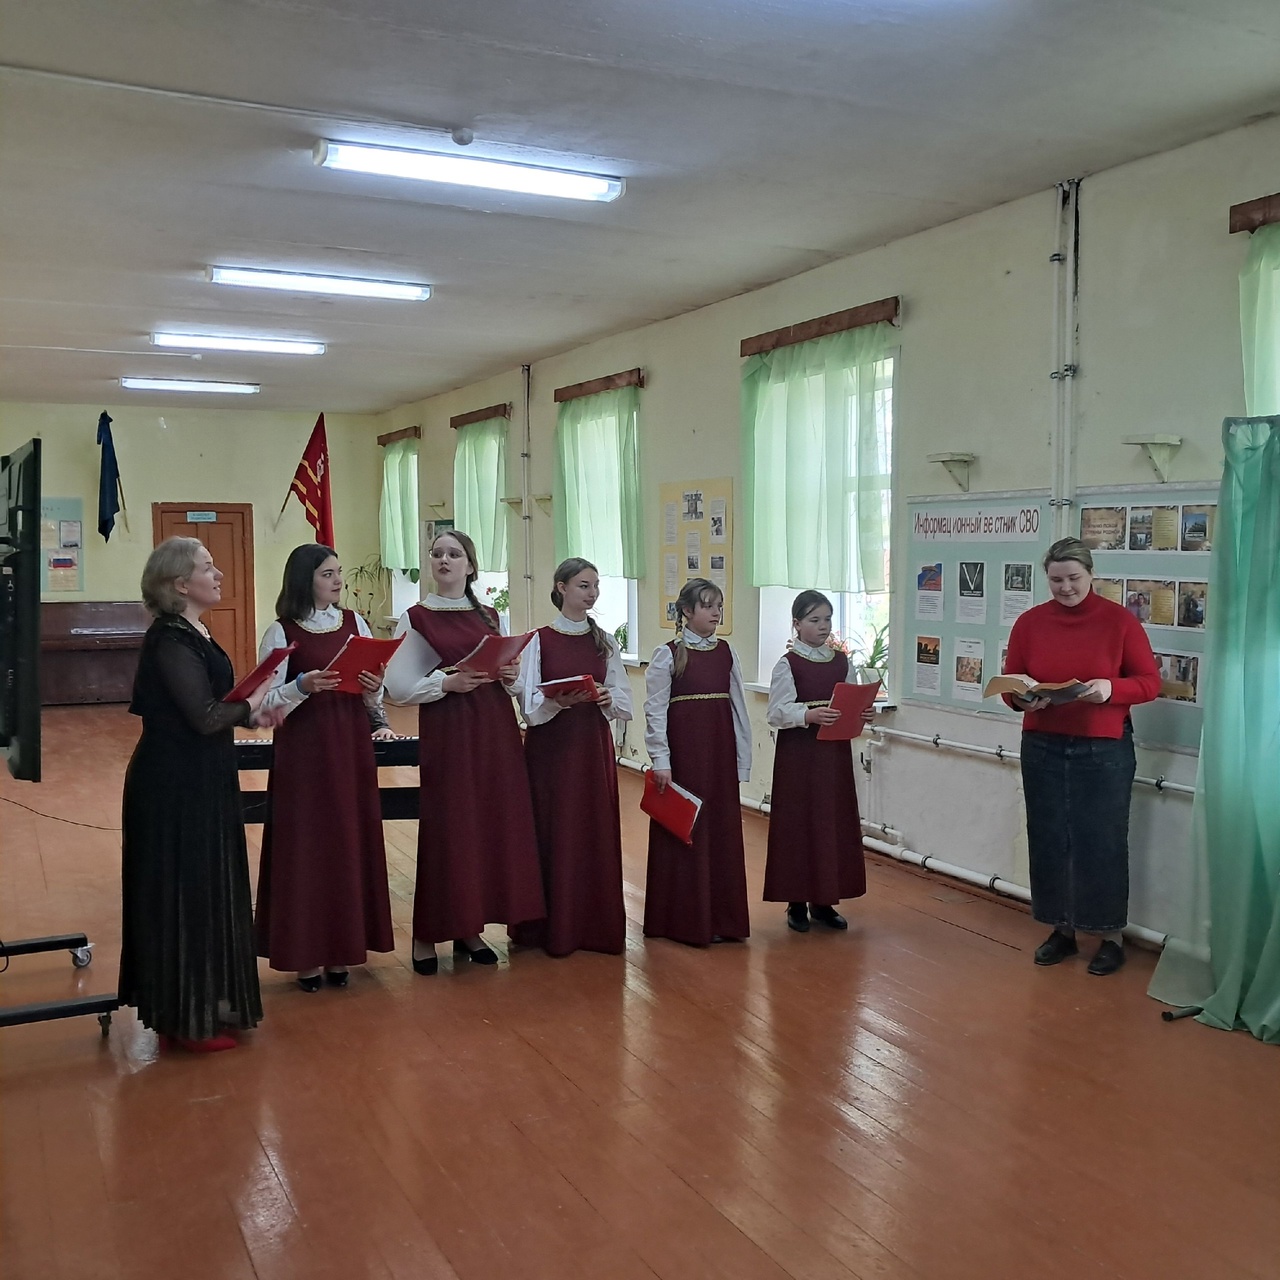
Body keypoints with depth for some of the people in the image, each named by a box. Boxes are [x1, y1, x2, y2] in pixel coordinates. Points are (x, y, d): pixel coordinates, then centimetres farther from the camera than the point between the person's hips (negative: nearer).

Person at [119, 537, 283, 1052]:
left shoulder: (193, 633, 10)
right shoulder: (170, 639, -19)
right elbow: (205, 716, -24)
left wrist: (249, 715, 5)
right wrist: (250, 706, -7)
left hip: (198, 782, 10)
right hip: (178, 787, -10)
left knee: (204, 887, 16)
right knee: (185, 891, 0)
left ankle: (200, 1002, 29)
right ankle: (188, 1018, 12)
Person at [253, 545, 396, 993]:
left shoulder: (355, 622, 7)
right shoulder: (281, 633, -4)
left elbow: (373, 690, 12)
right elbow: (267, 700, -7)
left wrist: (374, 688, -10)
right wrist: (301, 686, -24)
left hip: (352, 744, 4)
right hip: (304, 748, -4)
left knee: (351, 843, 8)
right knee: (305, 846, 1)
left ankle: (341, 948, 20)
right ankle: (306, 953, 12)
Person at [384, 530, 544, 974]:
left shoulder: (489, 617, 12)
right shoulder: (416, 619, -1)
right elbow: (398, 688, -6)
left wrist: (510, 678, -4)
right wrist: (445, 682, -19)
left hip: (495, 729, 5)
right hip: (446, 730, -4)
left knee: (493, 823, 5)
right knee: (446, 827, -3)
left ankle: (470, 929, 18)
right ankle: (427, 934, 10)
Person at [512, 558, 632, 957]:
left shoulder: (606, 644, 7)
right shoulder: (539, 641, -2)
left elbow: (625, 703, 5)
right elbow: (529, 704, -8)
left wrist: (607, 698, -16)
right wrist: (558, 700, -27)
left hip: (594, 747, 3)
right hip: (550, 747, -3)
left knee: (596, 833, 4)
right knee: (550, 833, 0)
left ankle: (596, 924, 16)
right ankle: (551, 926, 12)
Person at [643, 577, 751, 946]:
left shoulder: (727, 654, 6)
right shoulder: (668, 655, -5)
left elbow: (738, 708, 7)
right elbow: (654, 710, -7)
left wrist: (743, 759, 6)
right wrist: (660, 760, -13)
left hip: (720, 754, 4)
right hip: (682, 752, -4)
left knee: (722, 831, 7)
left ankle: (720, 916, 19)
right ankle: (681, 918, 14)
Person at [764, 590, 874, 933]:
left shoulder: (843, 663, 8)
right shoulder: (788, 664, -6)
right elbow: (777, 711, -13)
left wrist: (862, 715, -10)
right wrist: (809, 715, -29)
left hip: (836, 752, 5)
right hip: (799, 753, -5)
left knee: (835, 822, 7)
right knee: (797, 823, -1)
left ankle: (824, 901, 19)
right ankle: (797, 902, 11)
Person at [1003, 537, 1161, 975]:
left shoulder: (1120, 621, -5)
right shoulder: (1029, 622, 2)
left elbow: (1150, 682, -5)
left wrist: (1110, 689, -23)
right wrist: (1023, 700, -17)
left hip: (1104, 750, -3)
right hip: (1042, 748, 3)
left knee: (1102, 841, 2)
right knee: (1049, 839, 7)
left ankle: (1111, 935, 16)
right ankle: (1061, 929, 22)